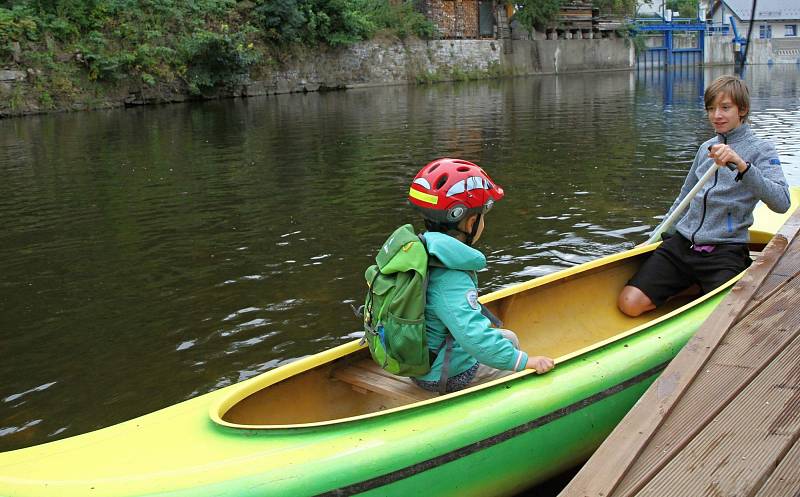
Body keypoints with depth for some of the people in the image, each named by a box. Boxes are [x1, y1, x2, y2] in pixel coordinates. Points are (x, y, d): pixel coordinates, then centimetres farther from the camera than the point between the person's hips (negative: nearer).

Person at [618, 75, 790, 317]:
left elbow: (781, 202, -20)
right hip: (682, 242, 5)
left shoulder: (760, 149, -2)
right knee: (630, 304, -14)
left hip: (726, 250, -5)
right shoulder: (706, 148, 16)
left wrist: (741, 165, -31)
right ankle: (699, 286, 7)